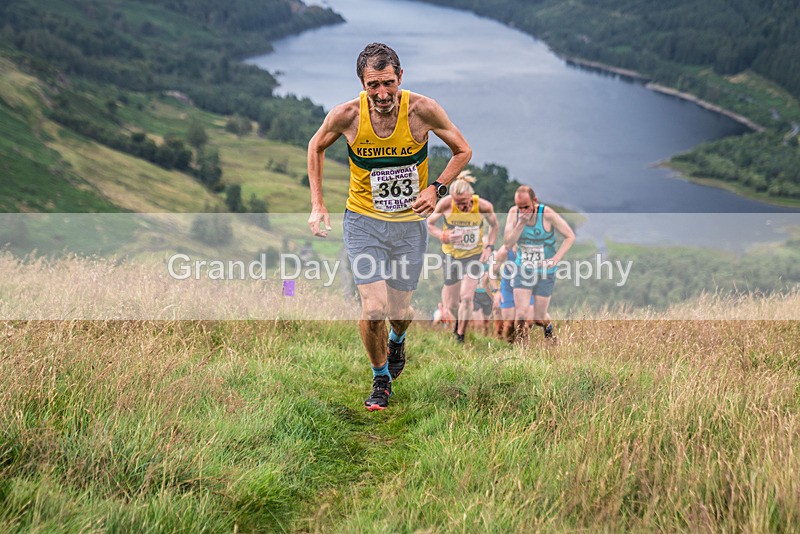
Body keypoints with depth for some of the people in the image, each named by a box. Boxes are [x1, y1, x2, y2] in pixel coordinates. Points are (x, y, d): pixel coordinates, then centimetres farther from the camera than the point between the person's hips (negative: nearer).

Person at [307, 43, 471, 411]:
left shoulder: (422, 110, -17)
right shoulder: (347, 115, -15)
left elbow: (463, 151, -1)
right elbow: (316, 147, 6)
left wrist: (436, 189, -16)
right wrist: (317, 204, -1)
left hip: (410, 223, 1)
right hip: (363, 221, -1)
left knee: (399, 310, 7)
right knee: (374, 309, -13)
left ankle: (397, 341, 46)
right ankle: (380, 378, 15)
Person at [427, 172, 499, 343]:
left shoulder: (483, 206, -19)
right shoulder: (445, 204, -21)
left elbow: (494, 226, 2)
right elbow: (429, 224, -6)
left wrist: (489, 247, -10)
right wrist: (444, 236, -25)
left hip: (474, 255, -1)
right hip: (452, 255, 1)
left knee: (467, 298, -15)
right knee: (450, 304, 4)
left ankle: (460, 335, 6)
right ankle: (459, 320, 40)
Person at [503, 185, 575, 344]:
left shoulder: (547, 214, -19)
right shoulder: (514, 212, -10)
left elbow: (570, 236, -12)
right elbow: (508, 243, -15)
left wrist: (555, 259, -22)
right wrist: (521, 224, -29)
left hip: (545, 272, -2)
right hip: (522, 270, 2)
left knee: (538, 318, 7)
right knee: (521, 314, -12)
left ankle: (548, 327, 42)